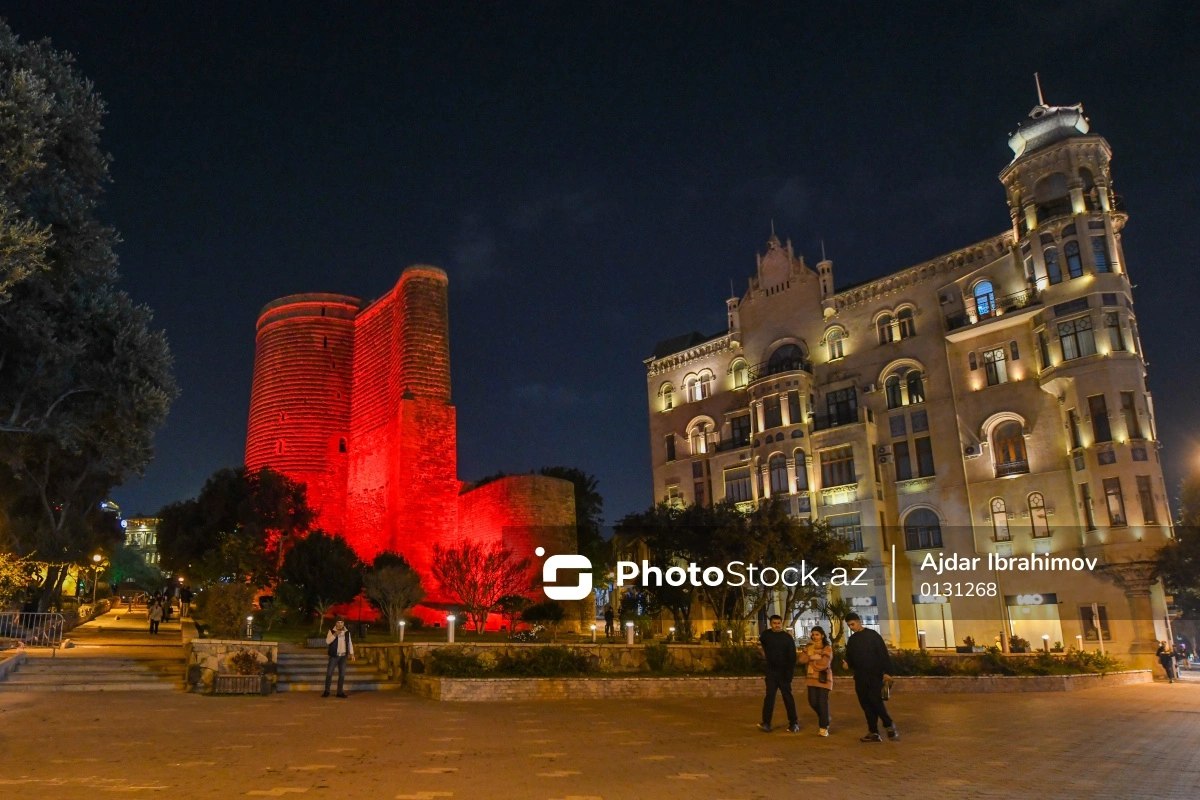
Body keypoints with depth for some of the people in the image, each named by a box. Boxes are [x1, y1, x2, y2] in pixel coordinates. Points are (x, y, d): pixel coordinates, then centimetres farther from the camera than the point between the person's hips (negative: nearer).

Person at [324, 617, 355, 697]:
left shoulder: (347, 632, 8)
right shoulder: (332, 631, -3)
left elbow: (350, 643, 13)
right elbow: (327, 641, -13)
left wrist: (351, 653, 7)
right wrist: (335, 634, -23)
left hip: (343, 656, 3)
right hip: (334, 656, -3)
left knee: (342, 674, 4)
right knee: (329, 673, -4)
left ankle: (340, 692, 11)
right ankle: (326, 691, 7)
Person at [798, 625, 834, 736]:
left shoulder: (827, 648, -7)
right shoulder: (808, 647, 10)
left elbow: (824, 664, -18)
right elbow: (801, 659, -2)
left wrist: (810, 661, -6)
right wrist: (812, 657, -16)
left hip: (823, 679, -5)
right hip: (811, 678, 5)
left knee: (823, 703, -6)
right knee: (813, 702, 2)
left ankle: (824, 727, 6)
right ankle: (825, 718, 31)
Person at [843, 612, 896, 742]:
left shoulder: (872, 635, -4)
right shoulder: (852, 640, 14)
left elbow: (883, 653, -8)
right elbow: (850, 658, 18)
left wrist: (886, 671, -15)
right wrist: (847, 664, -5)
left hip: (875, 675, -6)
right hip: (860, 677, 6)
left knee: (875, 700, -14)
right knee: (866, 704, 4)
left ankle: (889, 725, 5)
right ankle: (873, 732, 8)